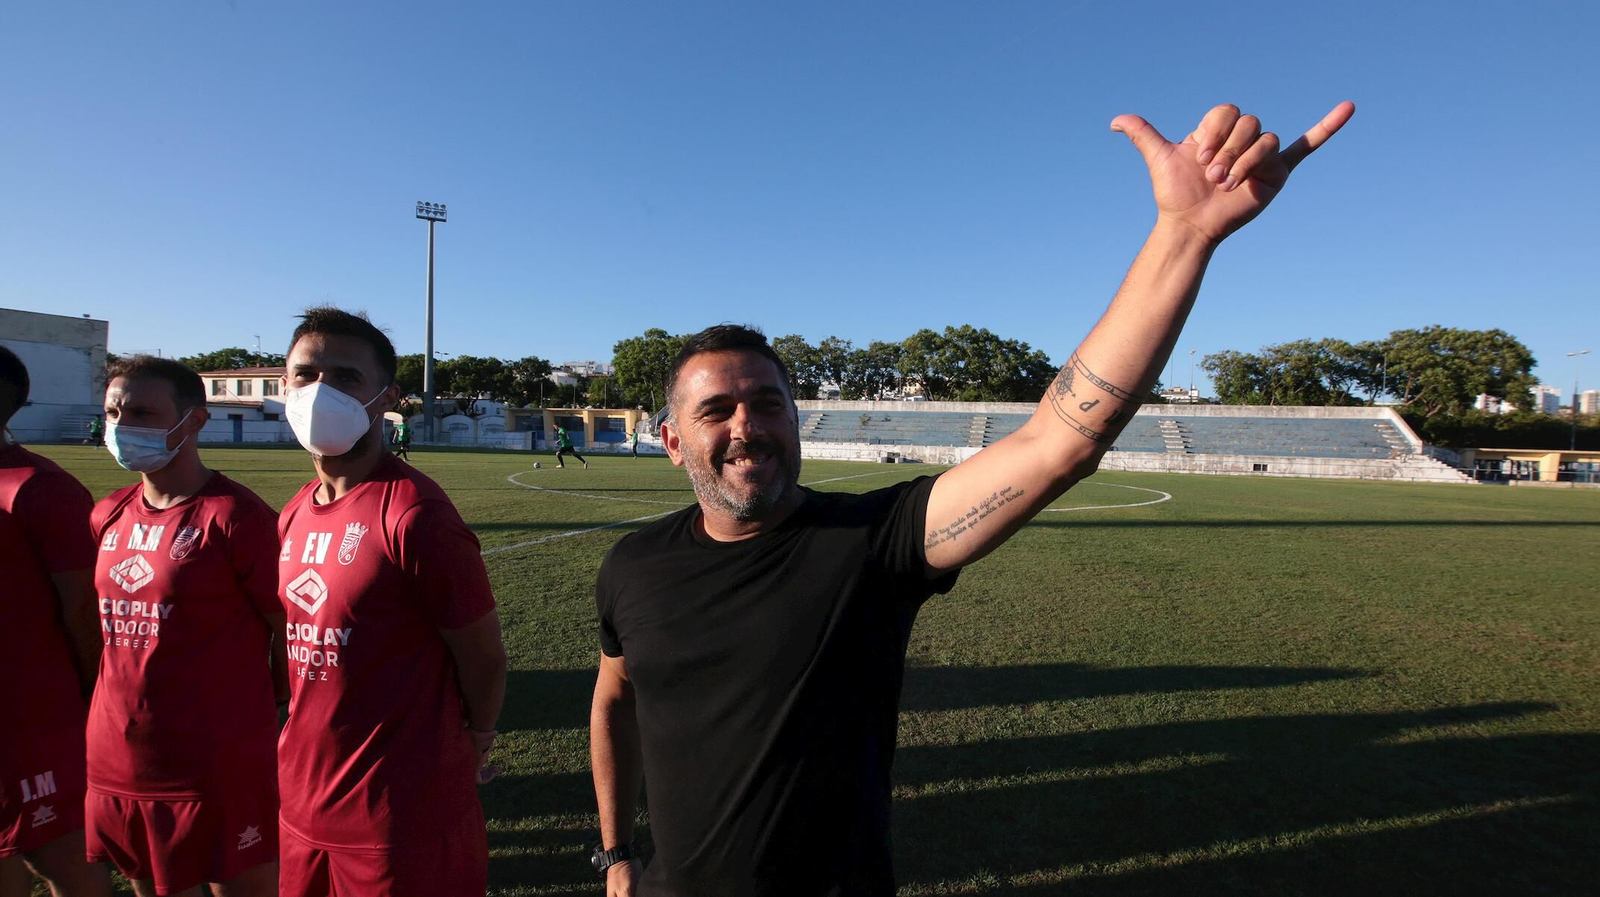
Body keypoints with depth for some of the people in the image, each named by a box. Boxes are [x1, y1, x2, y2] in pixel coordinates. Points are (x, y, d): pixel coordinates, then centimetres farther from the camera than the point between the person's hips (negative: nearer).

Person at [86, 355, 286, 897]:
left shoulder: (235, 516, -16)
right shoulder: (108, 517, 6)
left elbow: (292, 631, -12)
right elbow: (105, 618, 19)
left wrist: (271, 713, -5)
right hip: (117, 766, 7)